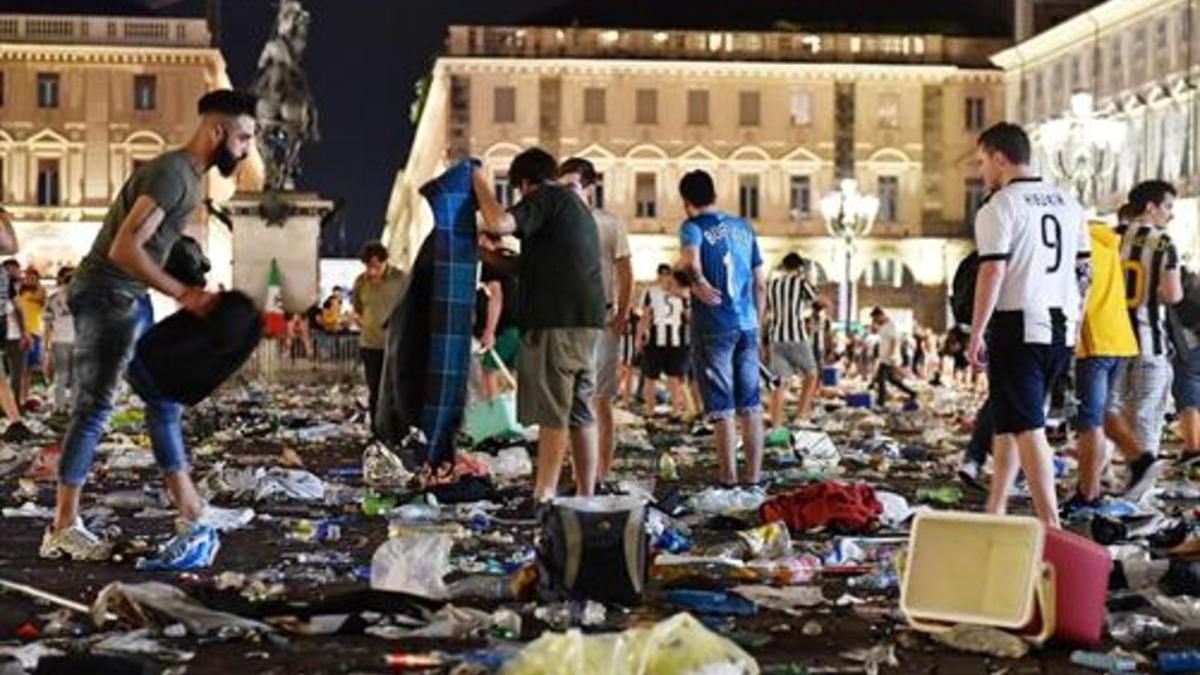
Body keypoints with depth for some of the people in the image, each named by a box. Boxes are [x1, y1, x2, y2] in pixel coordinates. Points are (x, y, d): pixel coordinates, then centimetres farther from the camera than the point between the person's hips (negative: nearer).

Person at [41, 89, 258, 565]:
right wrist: (182, 294, -23)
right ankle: (62, 529, 2)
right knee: (94, 407, -5)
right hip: (108, 296, -10)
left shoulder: (188, 176, 13)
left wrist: (190, 291, 9)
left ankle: (192, 512, 20)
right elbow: (125, 248, -26)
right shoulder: (173, 174, -19)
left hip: (130, 299, 10)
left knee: (164, 401, 13)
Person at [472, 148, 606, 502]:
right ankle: (586, 493, 10)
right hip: (587, 318, 9)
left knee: (552, 413, -8)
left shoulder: (545, 197, -4)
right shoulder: (577, 205, 25)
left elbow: (499, 223, -19)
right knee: (580, 411, 9)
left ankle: (544, 495, -8)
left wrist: (482, 186, -4)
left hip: (557, 320, -9)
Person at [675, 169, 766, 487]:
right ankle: (754, 475, 12)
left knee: (721, 406, 0)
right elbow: (760, 284, 14)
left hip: (713, 326, -4)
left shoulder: (693, 227, -3)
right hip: (747, 324, 4)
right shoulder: (744, 227, 12)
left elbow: (691, 261, -27)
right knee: (751, 404, 9)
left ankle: (729, 477, 2)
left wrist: (697, 281, -9)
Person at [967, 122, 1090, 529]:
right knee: (1009, 419, 18)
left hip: (1019, 327, -7)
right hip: (1061, 329, 8)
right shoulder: (1068, 204, 15)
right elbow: (1084, 270, 17)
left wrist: (976, 334, -11)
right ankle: (995, 510, 24)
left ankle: (1050, 525, -11)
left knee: (1026, 427, -6)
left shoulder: (1000, 207, -8)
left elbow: (993, 272, -15)